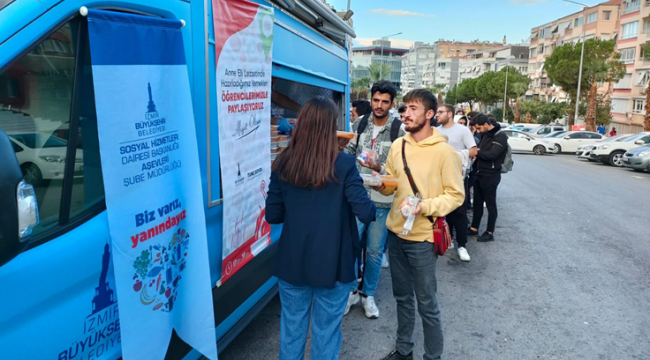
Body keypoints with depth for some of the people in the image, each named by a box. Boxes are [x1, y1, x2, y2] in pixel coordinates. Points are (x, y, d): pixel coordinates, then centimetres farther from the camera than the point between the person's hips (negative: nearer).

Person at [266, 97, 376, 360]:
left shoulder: (283, 164, -4)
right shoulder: (343, 164, -13)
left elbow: (273, 216, 1)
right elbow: (366, 213, -14)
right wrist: (373, 208, 8)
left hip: (292, 261, 3)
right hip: (332, 262, -2)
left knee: (291, 326, 19)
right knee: (326, 330, 15)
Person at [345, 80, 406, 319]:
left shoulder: (399, 131, -6)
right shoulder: (359, 126, 4)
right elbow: (349, 155, 11)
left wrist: (381, 168, -22)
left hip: (382, 200, -2)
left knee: (375, 250, 9)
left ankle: (368, 294, 28)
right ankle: (351, 290, 26)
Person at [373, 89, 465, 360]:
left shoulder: (444, 151, -12)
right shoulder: (398, 146, 4)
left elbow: (456, 195, -10)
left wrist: (425, 206, -24)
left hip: (422, 238, -5)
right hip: (396, 232, 6)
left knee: (426, 303, 7)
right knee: (402, 297, 20)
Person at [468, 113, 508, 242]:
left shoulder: (500, 136, -15)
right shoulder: (485, 135, 12)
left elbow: (491, 155, -24)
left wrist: (476, 152, -14)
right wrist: (475, 152, -3)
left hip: (490, 176, -8)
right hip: (479, 173, 8)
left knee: (490, 204, 2)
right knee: (477, 203, 15)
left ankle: (490, 233, 11)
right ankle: (474, 228, 26)